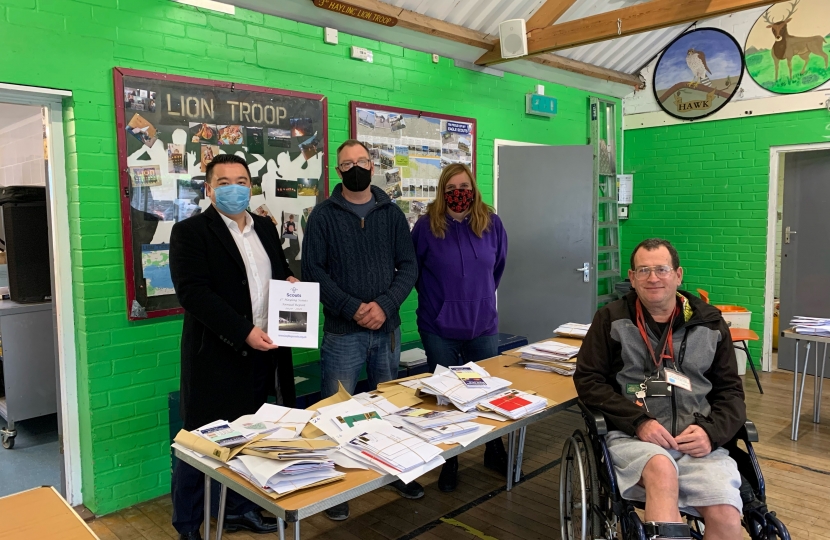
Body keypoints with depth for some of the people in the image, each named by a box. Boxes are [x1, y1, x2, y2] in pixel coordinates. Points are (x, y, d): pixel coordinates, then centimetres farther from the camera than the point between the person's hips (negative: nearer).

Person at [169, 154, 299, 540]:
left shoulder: (265, 228, 12)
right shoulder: (190, 232, -8)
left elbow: (280, 271, 23)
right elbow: (192, 293, -18)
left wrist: (290, 281, -1)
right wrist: (244, 331, -25)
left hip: (261, 353, 6)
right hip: (215, 356, -6)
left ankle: (239, 509, 35)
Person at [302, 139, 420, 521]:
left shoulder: (392, 213, 5)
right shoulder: (324, 215, -2)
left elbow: (409, 266, 2)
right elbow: (313, 271, -8)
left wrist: (384, 305, -13)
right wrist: (352, 308, -16)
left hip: (388, 329, 3)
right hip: (342, 332, -3)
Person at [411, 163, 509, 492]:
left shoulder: (491, 223, -1)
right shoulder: (427, 226, -9)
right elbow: (412, 270, 3)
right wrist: (435, 296, 8)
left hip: (483, 326, 2)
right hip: (439, 329, -2)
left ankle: (495, 453, 36)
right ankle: (449, 464, 27)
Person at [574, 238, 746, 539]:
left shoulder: (709, 323, 12)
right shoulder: (611, 319, 5)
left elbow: (731, 391, 14)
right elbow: (588, 380, 2)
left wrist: (711, 431, -7)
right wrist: (637, 421, -12)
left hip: (697, 440, 3)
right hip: (631, 436, -2)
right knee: (662, 469, -37)